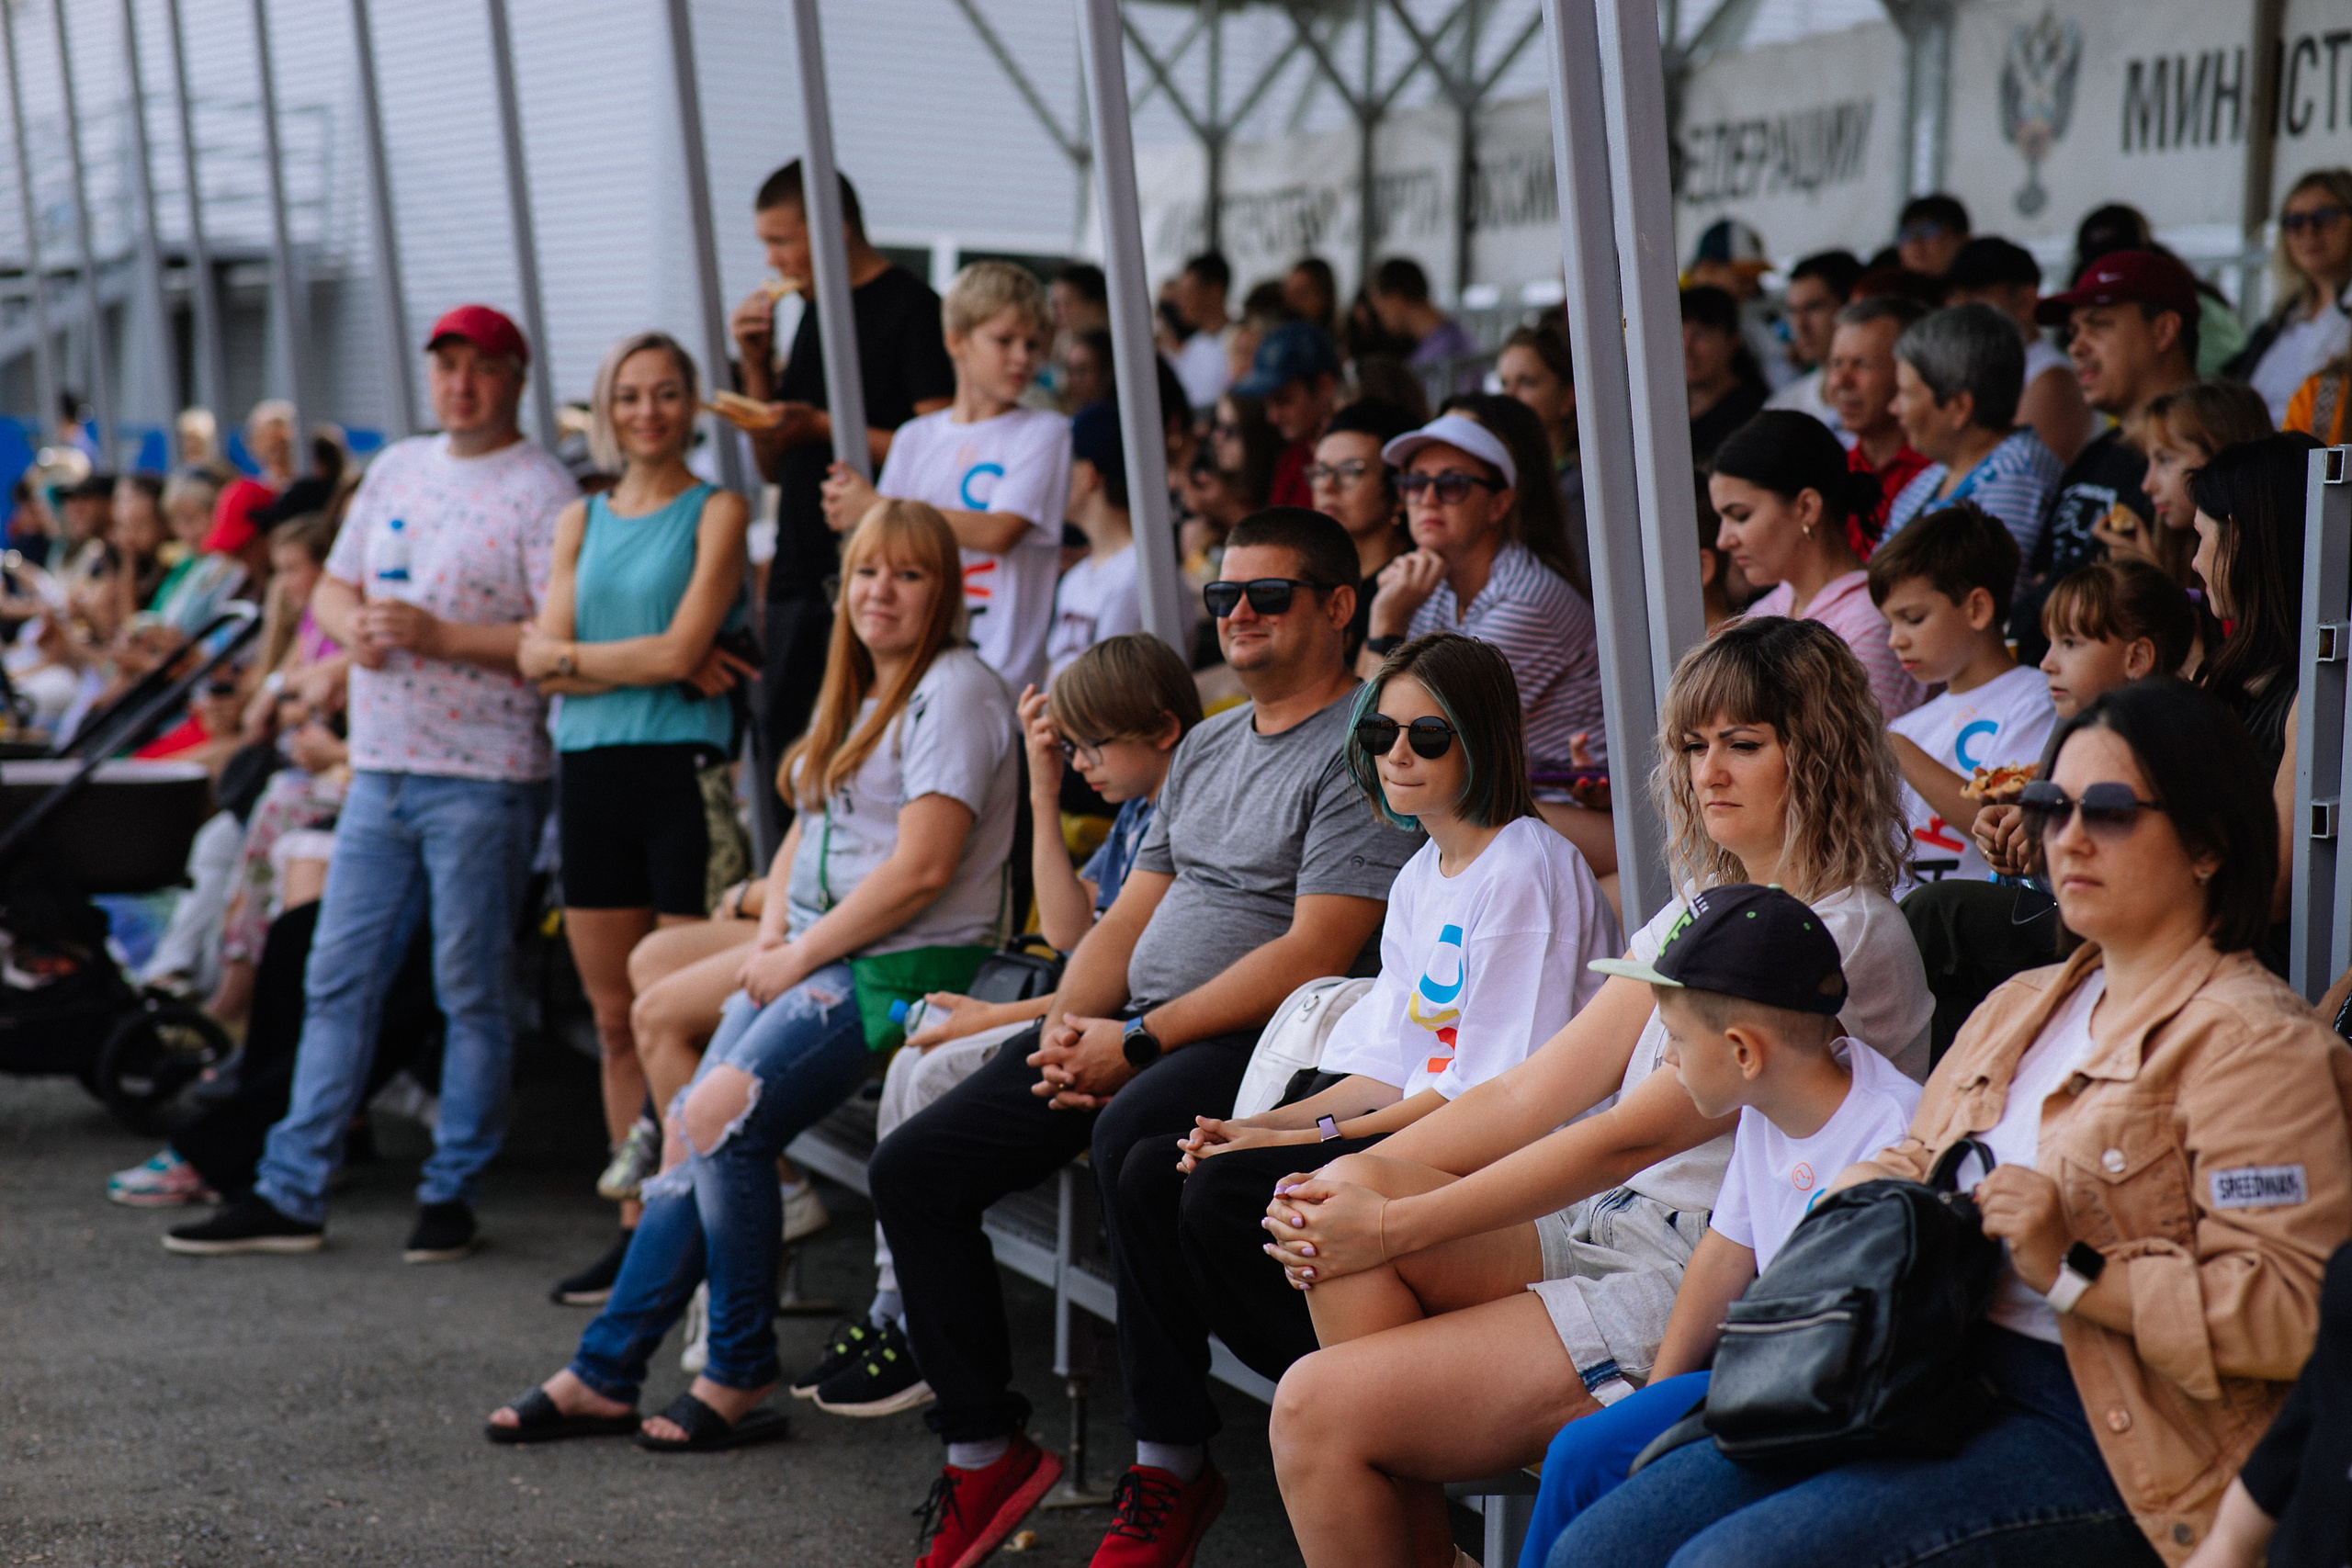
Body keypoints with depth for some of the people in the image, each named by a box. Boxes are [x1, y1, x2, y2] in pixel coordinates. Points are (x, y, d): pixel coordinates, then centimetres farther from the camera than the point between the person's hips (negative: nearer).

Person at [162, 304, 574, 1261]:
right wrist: (354, 626, -2)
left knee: (470, 993, 1)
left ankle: (452, 1192, 11)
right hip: (380, 770, 7)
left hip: (483, 778, -7)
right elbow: (332, 587, 21)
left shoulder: (541, 490, -7)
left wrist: (440, 635, -19)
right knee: (336, 982, 8)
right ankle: (290, 1193, 12)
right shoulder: (397, 468, 15)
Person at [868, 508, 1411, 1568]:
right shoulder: (1206, 748, 21)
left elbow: (1313, 955, -17)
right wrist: (1068, 1026, 0)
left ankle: (1170, 1465, -25)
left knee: (1130, 1137, -39)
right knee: (912, 1168, -3)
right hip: (1131, 1028, 9)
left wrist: (1137, 1043, -17)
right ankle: (984, 1448, 6)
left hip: (1259, 1043, -9)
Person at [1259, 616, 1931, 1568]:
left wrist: (1391, 1226, -17)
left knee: (1317, 1412, -19)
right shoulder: (1701, 918, 16)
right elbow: (1532, 1091, 9)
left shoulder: (1850, 939, -13)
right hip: (1612, 1236, 9)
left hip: (1718, 1288, -9)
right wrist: (1363, 1178, -8)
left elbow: (1633, 1135, -18)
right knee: (1348, 1211, -17)